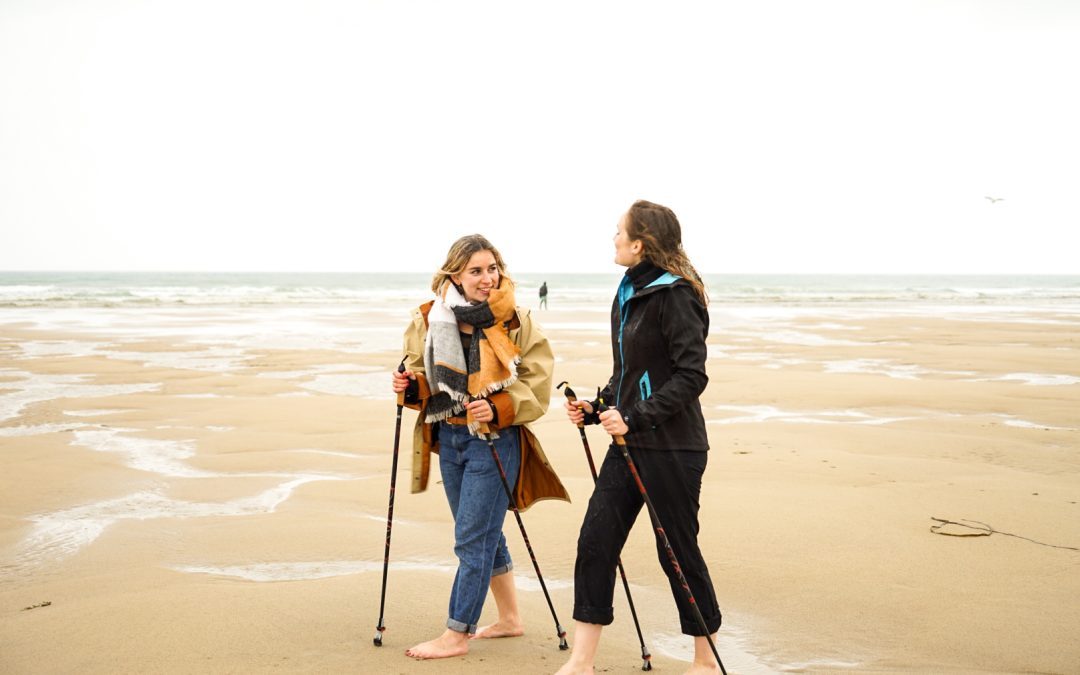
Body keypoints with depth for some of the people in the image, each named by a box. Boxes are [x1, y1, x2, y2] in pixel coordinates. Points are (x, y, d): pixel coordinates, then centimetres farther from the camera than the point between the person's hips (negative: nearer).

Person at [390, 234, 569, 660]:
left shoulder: (515, 322, -11)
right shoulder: (430, 320, 1)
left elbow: (537, 384, -10)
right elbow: (426, 379, 12)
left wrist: (497, 409, -23)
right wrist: (410, 387, -10)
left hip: (494, 440, -6)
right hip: (448, 438, 6)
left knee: (472, 538, -4)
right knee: (483, 533, 17)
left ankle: (456, 635, 7)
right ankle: (509, 618, 33)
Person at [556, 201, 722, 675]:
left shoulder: (675, 296, -14)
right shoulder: (628, 296, 12)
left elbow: (691, 377, -19)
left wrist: (633, 417, -23)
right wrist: (597, 409, 8)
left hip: (671, 447, -8)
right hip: (629, 442, 8)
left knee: (678, 551, 3)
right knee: (595, 541, 2)